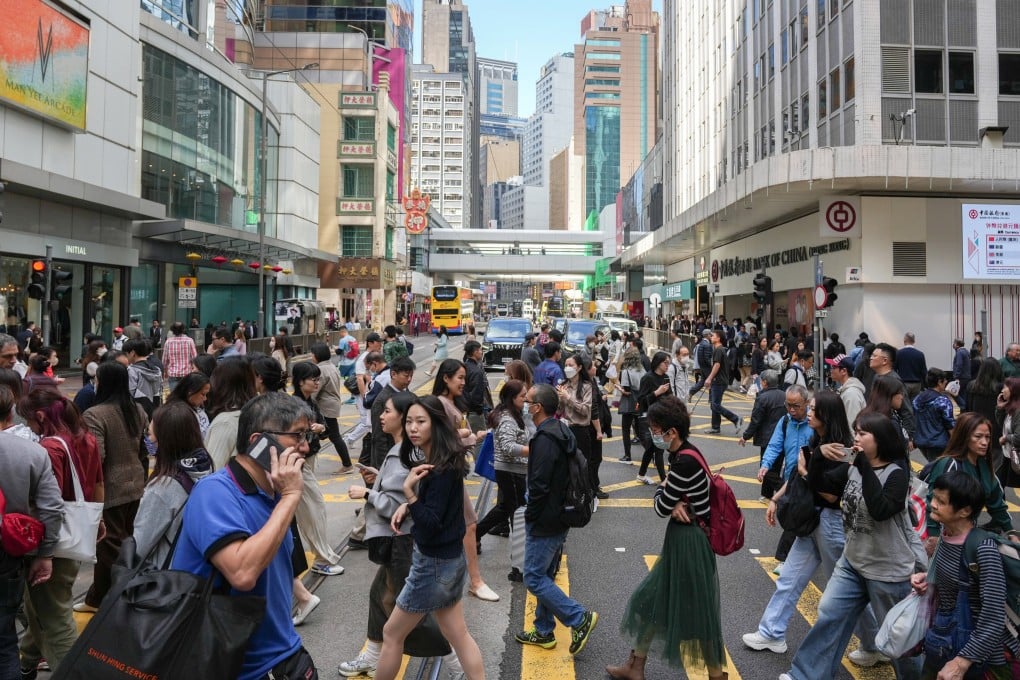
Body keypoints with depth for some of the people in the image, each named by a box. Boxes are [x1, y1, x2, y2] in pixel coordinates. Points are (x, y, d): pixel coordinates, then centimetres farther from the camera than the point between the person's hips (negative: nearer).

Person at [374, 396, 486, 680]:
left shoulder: (443, 469, -24)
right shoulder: (434, 461, 3)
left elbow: (430, 524, -25)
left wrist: (408, 491, -36)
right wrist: (407, 507, -2)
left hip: (435, 562, -9)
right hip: (446, 558, 9)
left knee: (392, 633, 10)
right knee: (457, 635, 17)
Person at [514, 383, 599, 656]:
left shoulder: (545, 439, -24)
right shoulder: (562, 432, 8)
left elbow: (539, 485, -25)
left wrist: (529, 516, -12)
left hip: (544, 522, -10)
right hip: (560, 518, 10)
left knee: (534, 578, 0)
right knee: (545, 576, 18)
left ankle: (580, 618, 3)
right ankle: (543, 631, 30)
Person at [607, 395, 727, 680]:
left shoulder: (685, 461, -26)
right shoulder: (680, 453, 4)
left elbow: (661, 508, -21)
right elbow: (664, 495, 9)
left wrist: (671, 502, 0)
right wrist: (675, 503, -11)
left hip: (689, 541, -10)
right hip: (681, 537, 10)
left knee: (698, 612, 6)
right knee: (652, 599, 19)